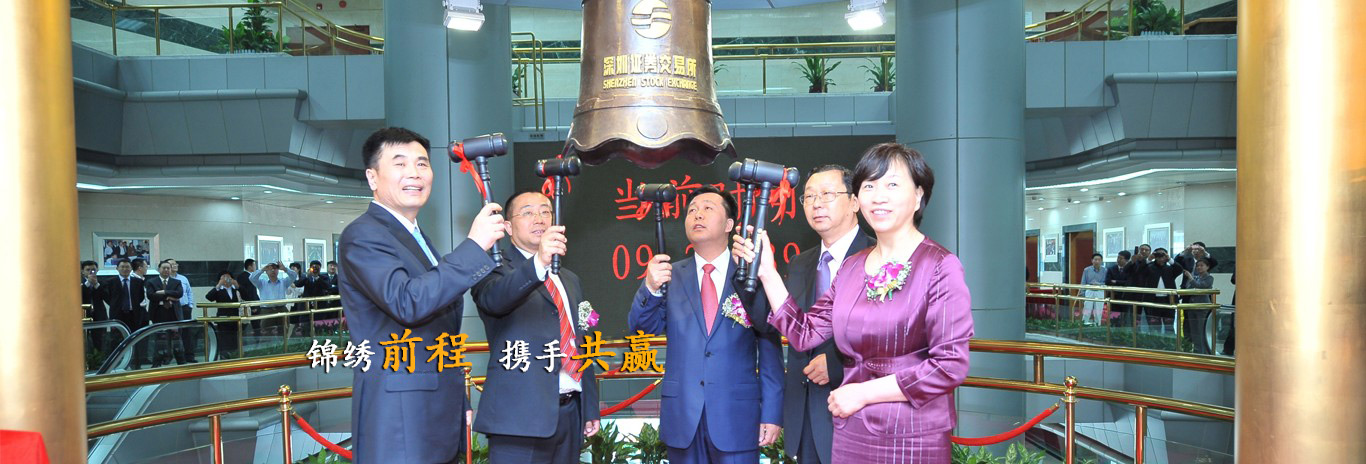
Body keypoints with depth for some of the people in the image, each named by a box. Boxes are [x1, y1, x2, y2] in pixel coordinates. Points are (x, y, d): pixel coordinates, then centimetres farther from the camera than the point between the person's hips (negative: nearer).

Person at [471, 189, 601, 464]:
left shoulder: (569, 280, 18)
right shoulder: (498, 268, -2)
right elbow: (493, 299, -25)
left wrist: (591, 409, 17)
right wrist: (538, 263, -42)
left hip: (570, 412, 6)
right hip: (521, 414, -6)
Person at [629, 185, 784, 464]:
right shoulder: (672, 275, 5)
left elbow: (769, 349, -2)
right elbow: (643, 326, -4)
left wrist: (772, 413, -5)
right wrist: (650, 287, -23)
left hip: (738, 414, -2)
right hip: (682, 415, 2)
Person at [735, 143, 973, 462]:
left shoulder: (940, 267, -11)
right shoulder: (852, 267, 7)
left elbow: (950, 365, -16)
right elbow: (805, 334, 3)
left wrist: (863, 392, -13)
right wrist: (767, 273, -6)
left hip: (913, 438, -5)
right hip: (850, 433, 6)